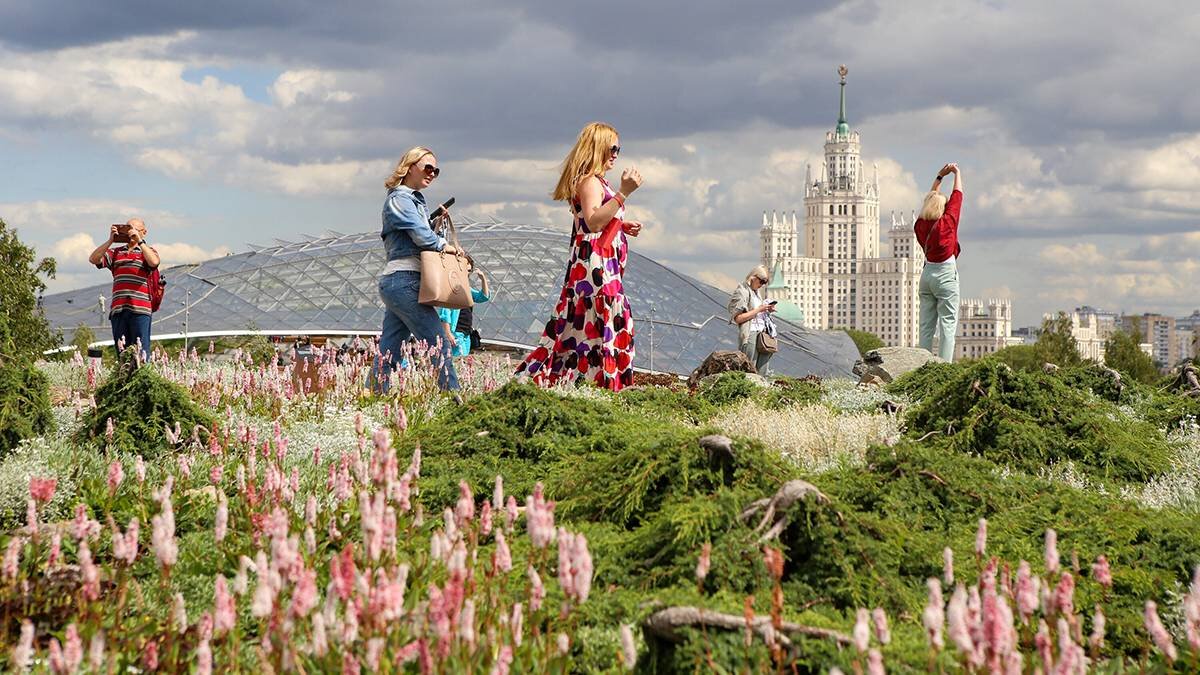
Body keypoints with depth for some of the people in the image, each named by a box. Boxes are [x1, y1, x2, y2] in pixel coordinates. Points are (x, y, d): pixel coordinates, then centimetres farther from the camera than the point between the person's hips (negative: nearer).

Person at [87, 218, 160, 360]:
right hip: (118, 309, 4)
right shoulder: (115, 253, 20)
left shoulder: (148, 251, 11)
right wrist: (110, 241, -2)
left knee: (141, 354, -7)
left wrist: (139, 241, -12)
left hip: (139, 309, -4)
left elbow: (154, 262, -12)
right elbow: (93, 259, 5)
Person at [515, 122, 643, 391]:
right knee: (598, 327, -11)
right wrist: (623, 193, -28)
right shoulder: (589, 180, -10)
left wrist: (622, 226, 17)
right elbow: (592, 221, -25)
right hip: (595, 265, -10)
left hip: (605, 267, 10)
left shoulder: (596, 181, 22)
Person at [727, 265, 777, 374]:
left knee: (762, 372, 3)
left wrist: (767, 311, 9)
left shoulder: (756, 291, 19)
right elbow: (738, 318, -13)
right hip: (750, 335, -8)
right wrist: (758, 310, -14)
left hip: (762, 332, 8)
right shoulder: (742, 292, -5)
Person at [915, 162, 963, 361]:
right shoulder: (947, 222, -11)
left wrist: (940, 177, 24)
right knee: (948, 324, -6)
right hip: (946, 275, -6)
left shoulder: (921, 225, 3)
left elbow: (930, 199, 18)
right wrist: (957, 173, 15)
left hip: (927, 274, 6)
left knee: (926, 326, 7)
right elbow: (957, 196, 0)